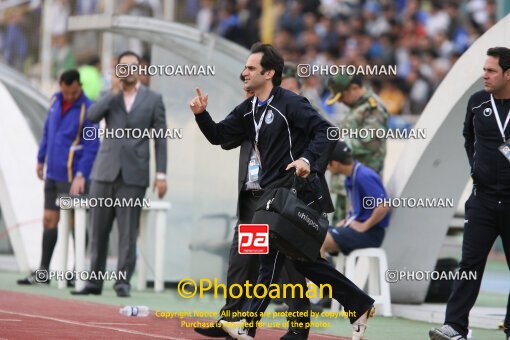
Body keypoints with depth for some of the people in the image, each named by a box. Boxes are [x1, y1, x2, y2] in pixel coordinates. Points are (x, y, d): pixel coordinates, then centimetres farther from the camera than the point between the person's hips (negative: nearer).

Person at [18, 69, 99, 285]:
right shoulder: (56, 100, 7)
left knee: (75, 223, -1)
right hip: (53, 174, 7)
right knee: (49, 220, 9)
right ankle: (43, 273, 14)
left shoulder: (87, 109, -13)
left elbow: (92, 146, -16)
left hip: (73, 177, -6)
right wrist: (41, 160, 21)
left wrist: (81, 175, -22)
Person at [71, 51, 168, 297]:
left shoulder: (153, 99, 5)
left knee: (128, 232, -4)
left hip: (133, 175, -2)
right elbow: (91, 116, -9)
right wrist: (116, 91, -13)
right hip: (105, 172, 2)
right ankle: (95, 281, 11)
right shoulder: (110, 97, 10)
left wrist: (161, 174, -4)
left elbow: (160, 138, 3)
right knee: (98, 230, 4)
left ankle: (123, 282, 2)